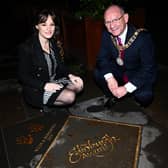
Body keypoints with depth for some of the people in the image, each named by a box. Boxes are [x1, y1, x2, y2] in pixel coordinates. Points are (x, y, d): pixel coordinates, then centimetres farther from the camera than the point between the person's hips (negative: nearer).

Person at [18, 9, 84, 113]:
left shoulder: (53, 43, 5)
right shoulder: (26, 47, -17)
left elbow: (60, 65, 10)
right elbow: (23, 76, -15)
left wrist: (70, 75, -9)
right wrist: (44, 85, -27)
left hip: (54, 81, 8)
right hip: (35, 89, -7)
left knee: (79, 85, -10)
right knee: (70, 96, -23)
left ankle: (50, 100, 1)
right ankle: (45, 105, 2)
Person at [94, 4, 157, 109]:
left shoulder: (143, 37, -26)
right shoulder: (107, 34, -12)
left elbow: (148, 68, -26)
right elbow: (102, 57, -9)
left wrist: (127, 88, -34)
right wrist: (109, 78, -29)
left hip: (138, 74, -4)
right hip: (118, 71, 4)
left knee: (144, 96, -30)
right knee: (98, 73, -17)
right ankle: (113, 96, 8)